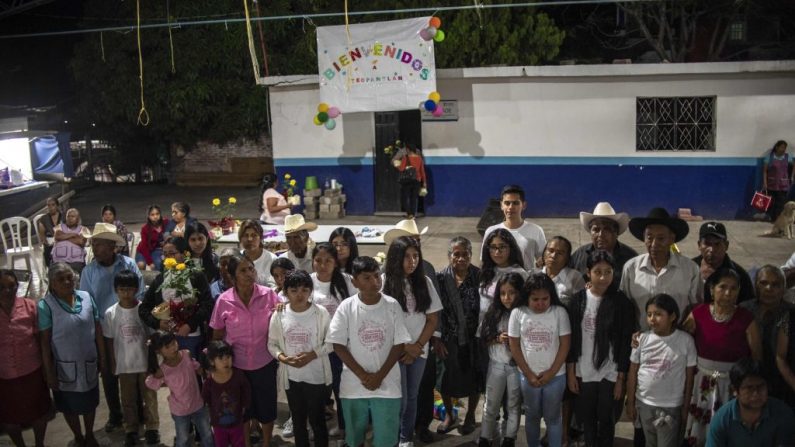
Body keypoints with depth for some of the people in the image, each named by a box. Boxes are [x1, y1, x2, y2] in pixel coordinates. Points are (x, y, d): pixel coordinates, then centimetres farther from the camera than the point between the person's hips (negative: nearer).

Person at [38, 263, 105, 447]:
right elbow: (45, 341, -13)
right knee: (70, 405, 16)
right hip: (65, 366, -3)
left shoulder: (86, 297, -5)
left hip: (89, 363, 3)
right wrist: (49, 372, -11)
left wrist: (102, 357, 5)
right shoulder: (45, 306, -16)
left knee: (90, 402, 19)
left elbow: (97, 329, 2)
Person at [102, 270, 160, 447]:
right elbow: (110, 341, 1)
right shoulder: (110, 313, -8)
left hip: (145, 362, -1)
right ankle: (130, 430, 31)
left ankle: (152, 427, 29)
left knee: (150, 397, 12)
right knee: (128, 400, 14)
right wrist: (113, 364, 3)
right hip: (124, 364, 1)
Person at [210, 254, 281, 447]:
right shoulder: (223, 300, -11)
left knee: (266, 408, 16)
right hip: (237, 366, 0)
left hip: (265, 364, 0)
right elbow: (217, 336, 0)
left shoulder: (268, 295, -12)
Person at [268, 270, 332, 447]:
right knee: (298, 420, 18)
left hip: (316, 376, -2)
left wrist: (312, 355, -20)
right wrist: (282, 358, -17)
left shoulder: (320, 312, -12)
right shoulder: (279, 314, -6)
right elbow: (272, 344, 1)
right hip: (291, 377, 3)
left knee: (317, 420, 9)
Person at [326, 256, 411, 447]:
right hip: (354, 383, 0)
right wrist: (363, 375, -12)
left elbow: (399, 344, -4)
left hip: (387, 384, 0)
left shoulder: (392, 305, -6)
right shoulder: (346, 307, -7)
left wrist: (379, 376, -11)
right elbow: (338, 345, -6)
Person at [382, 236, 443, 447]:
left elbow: (433, 318, 4)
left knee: (412, 397, 12)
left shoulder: (424, 282, 2)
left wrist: (417, 347, -5)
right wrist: (405, 347, -8)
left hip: (419, 351, 4)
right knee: (399, 398, -4)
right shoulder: (384, 282, -10)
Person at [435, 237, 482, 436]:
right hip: (449, 339, 1)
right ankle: (448, 415, 37)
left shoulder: (479, 276, -9)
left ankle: (470, 417, 35)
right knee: (447, 378, 14)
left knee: (473, 378, 13)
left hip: (473, 338, -1)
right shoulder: (440, 278, -7)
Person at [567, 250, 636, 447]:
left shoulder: (622, 303, -9)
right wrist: (570, 372, 0)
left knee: (606, 421, 9)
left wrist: (621, 378, -6)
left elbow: (626, 343, -6)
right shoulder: (579, 299, -4)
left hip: (610, 375, -2)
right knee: (588, 420, 14)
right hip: (584, 372, 2)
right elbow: (571, 338, 1)